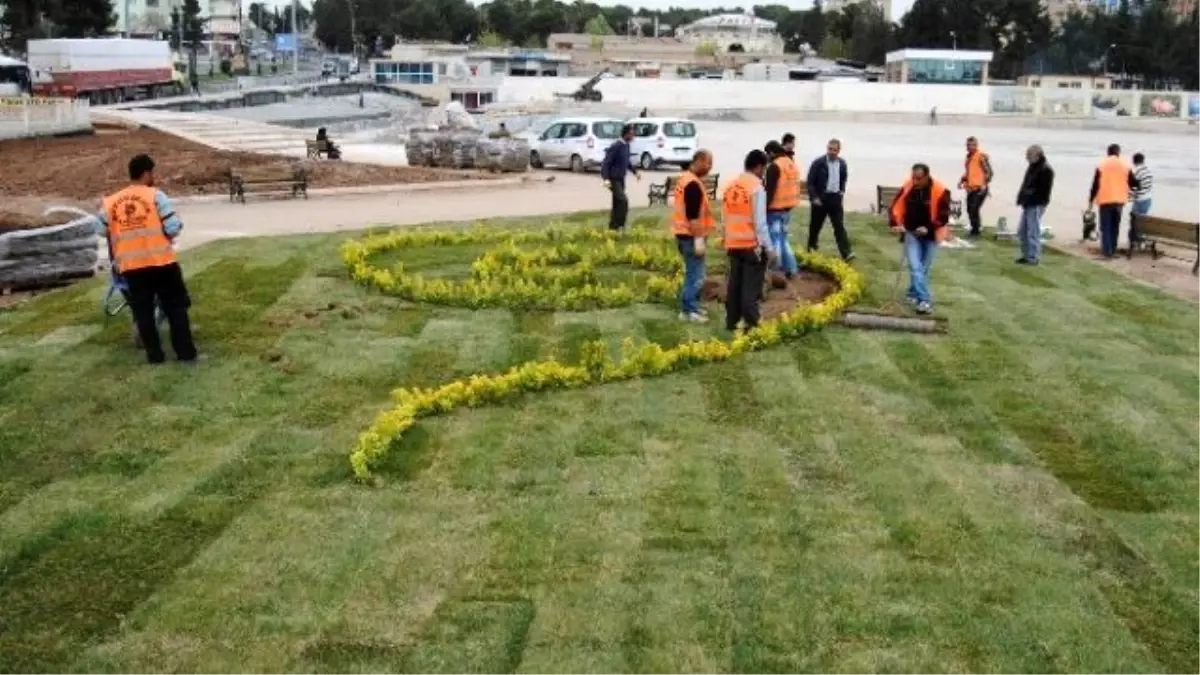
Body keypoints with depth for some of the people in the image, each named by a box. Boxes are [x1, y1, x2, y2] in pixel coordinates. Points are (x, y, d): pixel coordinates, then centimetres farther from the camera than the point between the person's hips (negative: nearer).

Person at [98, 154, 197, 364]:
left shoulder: (111, 202, 7)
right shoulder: (155, 195, -6)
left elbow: (102, 230, 13)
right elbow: (173, 227, -10)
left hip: (131, 265, 3)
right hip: (161, 261, -3)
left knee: (143, 311, 12)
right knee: (175, 307, 7)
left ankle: (155, 354, 14)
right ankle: (186, 352, 6)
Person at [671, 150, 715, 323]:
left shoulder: (684, 179, 13)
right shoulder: (693, 184, -20)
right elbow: (693, 215, -24)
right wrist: (699, 239, -23)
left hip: (684, 234, 11)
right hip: (691, 236, -11)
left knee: (692, 273, 17)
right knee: (696, 275, -5)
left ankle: (691, 307, 24)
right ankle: (688, 310, -1)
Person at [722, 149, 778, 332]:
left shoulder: (731, 186, 7)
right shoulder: (757, 188, -15)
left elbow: (725, 218, 11)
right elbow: (760, 222, -17)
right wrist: (770, 249, -12)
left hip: (733, 244, 7)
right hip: (752, 245, -7)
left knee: (734, 284, 15)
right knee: (751, 287, -1)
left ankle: (732, 321, 22)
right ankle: (751, 324, 0)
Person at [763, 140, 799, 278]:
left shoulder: (774, 166, -16)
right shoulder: (792, 164, 12)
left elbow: (769, 190, -19)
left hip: (775, 209, -9)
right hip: (788, 207, 9)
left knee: (774, 240, -4)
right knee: (783, 238, 18)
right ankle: (790, 269, 18)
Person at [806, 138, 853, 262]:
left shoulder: (842, 163, 5)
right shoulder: (818, 163, -9)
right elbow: (810, 181, -9)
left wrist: (842, 192, 9)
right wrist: (814, 197, -14)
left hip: (836, 198, 3)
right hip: (820, 198, -3)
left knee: (840, 226, -5)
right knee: (815, 226, 11)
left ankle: (846, 253, -12)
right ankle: (811, 249, 30)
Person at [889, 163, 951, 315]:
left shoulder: (940, 191, -18)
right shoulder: (907, 187, -10)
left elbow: (943, 216, -15)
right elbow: (896, 207, -4)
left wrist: (928, 228, -26)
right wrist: (896, 223, -20)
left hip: (930, 235, -1)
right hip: (911, 233, 1)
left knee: (924, 268, 12)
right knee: (915, 266, -12)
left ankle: (914, 294, 31)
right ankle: (924, 300, -14)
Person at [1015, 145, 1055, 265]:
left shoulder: (1045, 170, -13)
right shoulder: (1033, 167, 17)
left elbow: (1044, 190, -19)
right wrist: (1021, 198, 12)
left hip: (1036, 205, -10)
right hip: (1028, 204, 10)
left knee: (1033, 232, -6)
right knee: (1022, 232, 13)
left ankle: (1033, 257, 0)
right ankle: (1026, 255, 23)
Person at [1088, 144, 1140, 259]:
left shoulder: (1101, 165, -2)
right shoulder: (1125, 166, 4)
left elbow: (1095, 185, -4)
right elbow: (1132, 183, 6)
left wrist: (1091, 201, 1)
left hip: (1105, 200, -2)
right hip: (1119, 200, 3)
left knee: (1105, 227, -1)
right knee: (1115, 227, 13)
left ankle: (1106, 252, -9)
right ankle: (1112, 251, 16)